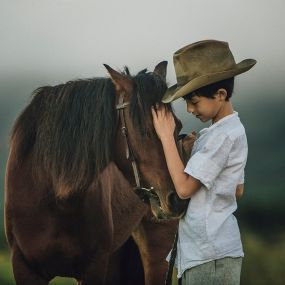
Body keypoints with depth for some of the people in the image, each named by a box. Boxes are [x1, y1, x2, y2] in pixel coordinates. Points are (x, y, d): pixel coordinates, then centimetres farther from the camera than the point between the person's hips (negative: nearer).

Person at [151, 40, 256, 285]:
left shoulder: (222, 135, -17)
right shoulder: (233, 130, 13)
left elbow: (184, 187, -19)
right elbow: (238, 189, 20)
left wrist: (166, 136, -13)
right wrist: (194, 152, 15)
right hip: (203, 248, 10)